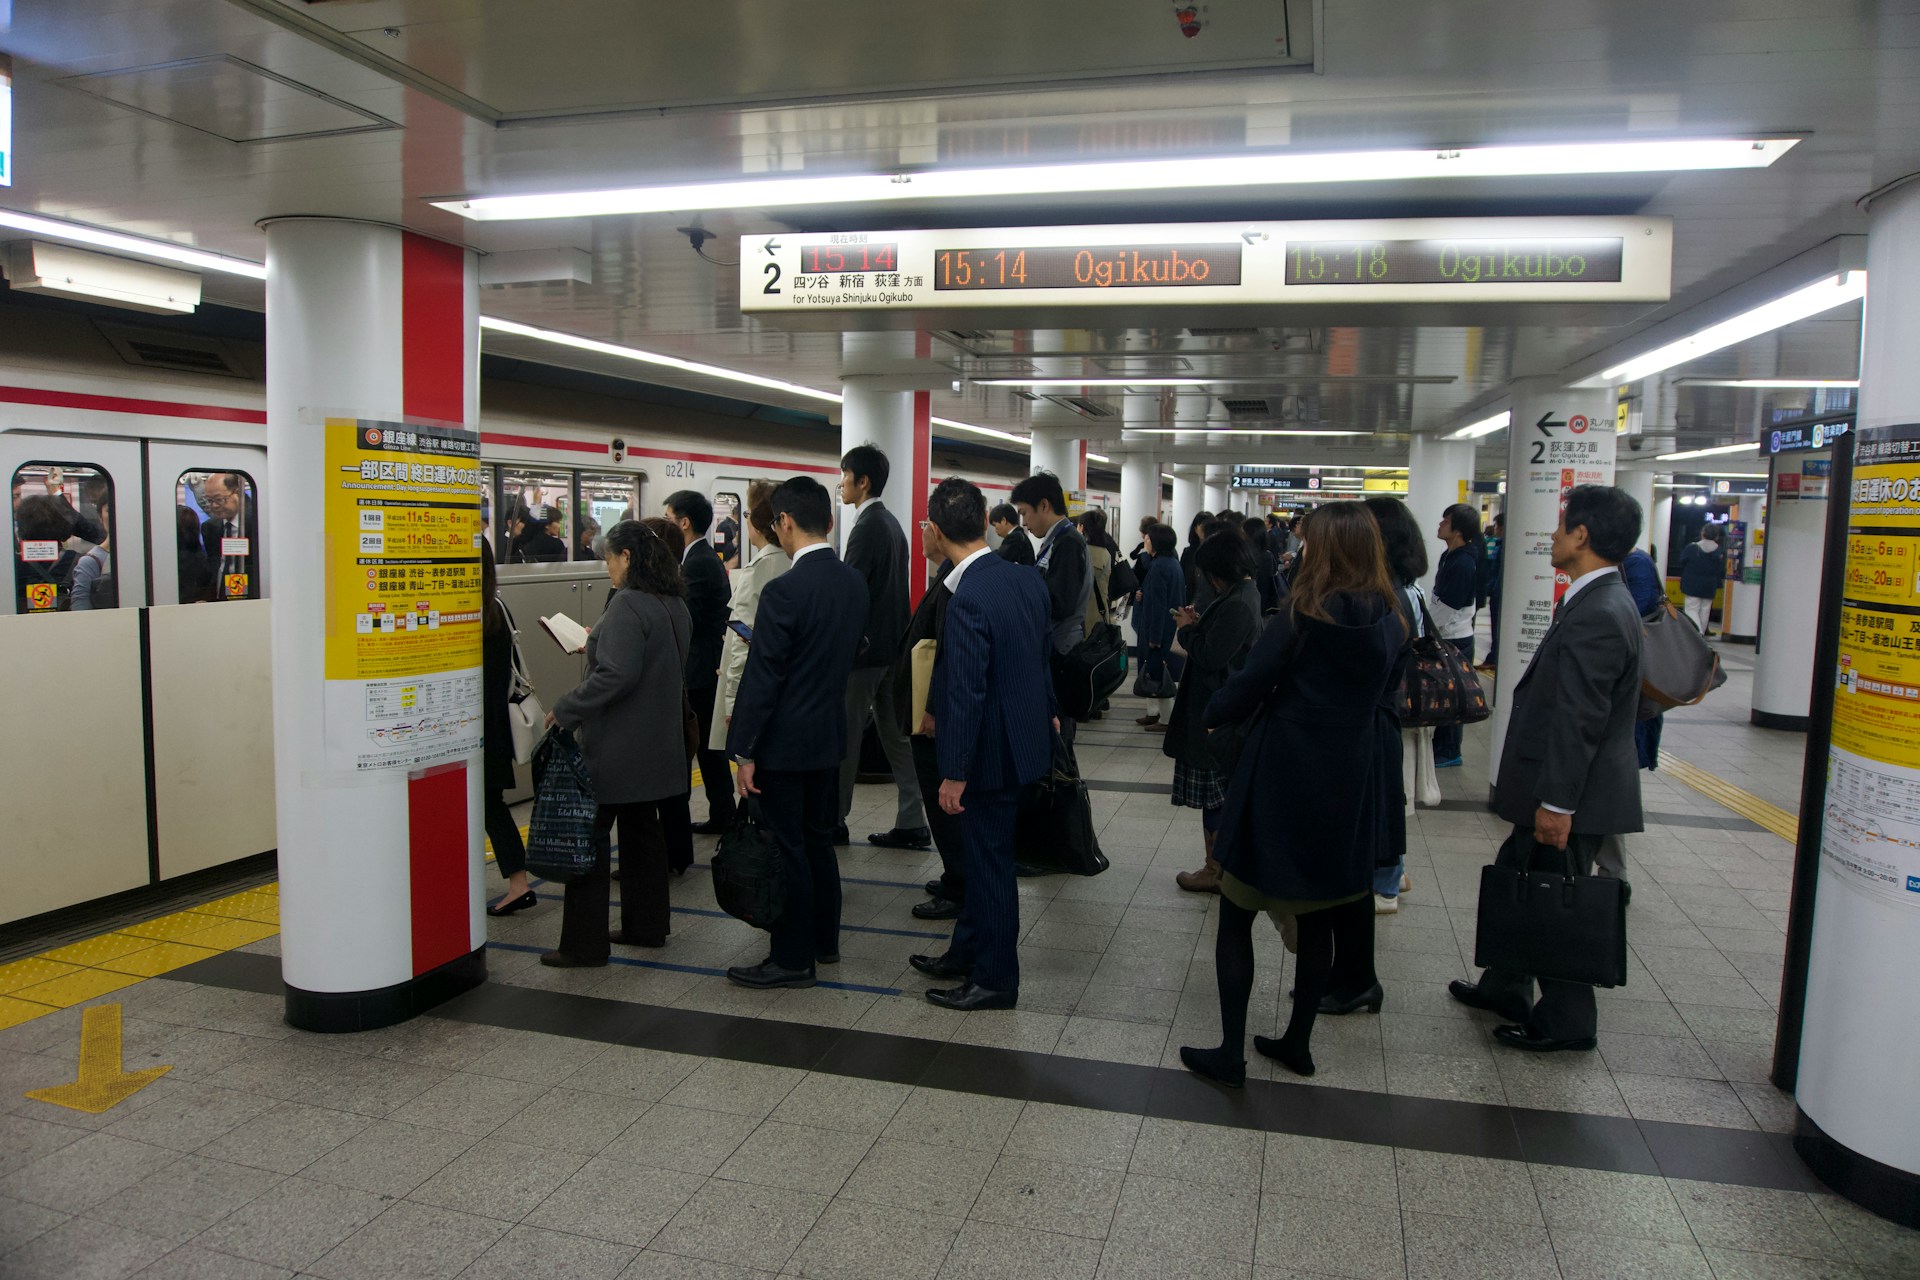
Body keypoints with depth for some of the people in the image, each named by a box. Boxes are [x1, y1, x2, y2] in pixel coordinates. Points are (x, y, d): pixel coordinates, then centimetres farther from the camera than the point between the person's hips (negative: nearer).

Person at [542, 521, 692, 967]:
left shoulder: (627, 604, -19)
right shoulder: (674, 603, 10)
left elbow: (616, 674, -27)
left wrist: (565, 708, -18)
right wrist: (600, 643, 23)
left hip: (618, 746, -9)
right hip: (657, 741, 9)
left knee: (591, 834, 0)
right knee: (642, 828, 18)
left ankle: (585, 943, 5)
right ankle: (647, 925, 28)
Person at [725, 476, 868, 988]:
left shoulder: (784, 590, -21)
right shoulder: (854, 582, 2)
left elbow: (762, 678, -19)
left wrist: (744, 752, -12)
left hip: (785, 740, -8)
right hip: (830, 733, 8)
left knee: (787, 849, 3)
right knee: (818, 840, 19)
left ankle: (793, 959, 14)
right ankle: (823, 940, 31)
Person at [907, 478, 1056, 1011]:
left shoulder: (968, 598, -25)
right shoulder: (1028, 581, 1)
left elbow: (967, 692, -24)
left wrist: (954, 772, -16)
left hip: (988, 749, -9)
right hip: (1023, 737, 9)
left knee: (990, 861, 6)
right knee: (984, 852, 22)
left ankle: (996, 978, 21)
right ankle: (967, 952, 38)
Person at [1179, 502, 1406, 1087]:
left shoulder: (1305, 614, -16)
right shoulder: (1389, 621, 1)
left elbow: (1249, 684, -13)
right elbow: (1384, 693, 11)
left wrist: (1213, 714, 5)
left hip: (1283, 777, -6)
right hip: (1351, 781, 6)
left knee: (1237, 914, 6)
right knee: (1318, 916, 18)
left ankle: (1230, 1054, 10)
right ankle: (1297, 1043, 29)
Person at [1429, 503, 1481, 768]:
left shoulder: (1463, 563, -22)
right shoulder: (1450, 555, 8)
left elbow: (1446, 607, -21)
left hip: (1455, 640, -9)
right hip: (1444, 637, 9)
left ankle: (1449, 752, 11)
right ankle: (1441, 746, 28)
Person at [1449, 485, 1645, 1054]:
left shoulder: (1597, 615, -24)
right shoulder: (1601, 602, 10)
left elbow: (1578, 720, -25)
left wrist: (1557, 803, -23)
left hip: (1573, 796, -10)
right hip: (1557, 790, 10)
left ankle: (1566, 1021, 20)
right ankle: (1504, 987, 37)